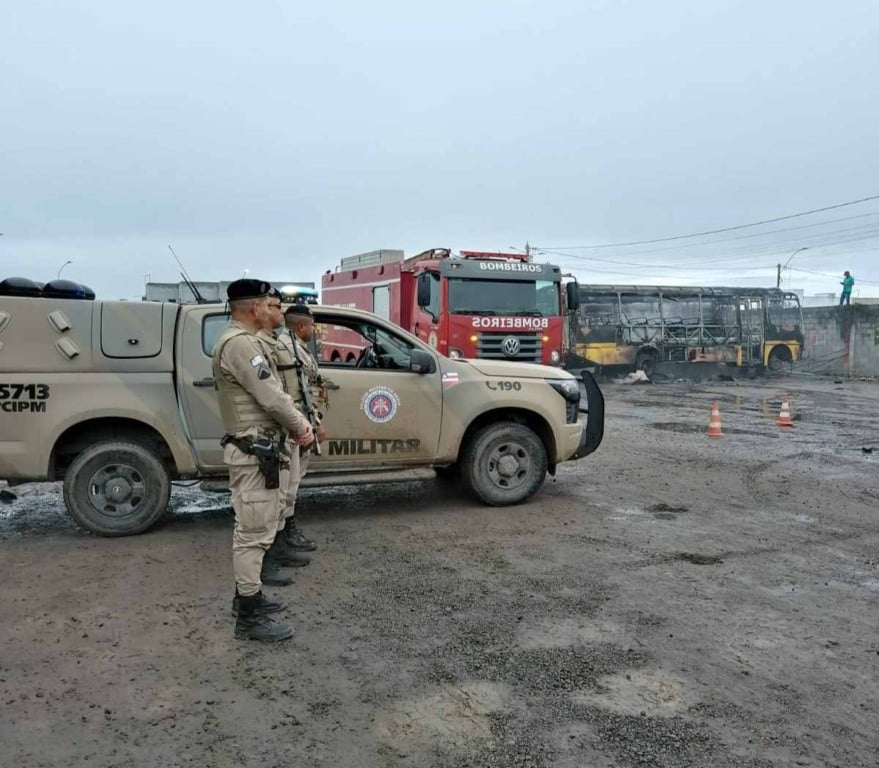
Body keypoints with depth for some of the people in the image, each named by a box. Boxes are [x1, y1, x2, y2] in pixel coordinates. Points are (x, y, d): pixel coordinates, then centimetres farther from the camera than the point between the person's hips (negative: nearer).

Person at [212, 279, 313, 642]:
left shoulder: (250, 342, 17)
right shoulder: (239, 344, -19)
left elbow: (276, 391, 18)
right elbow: (270, 397, -22)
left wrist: (299, 422, 6)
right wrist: (300, 426, -8)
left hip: (260, 449, 11)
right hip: (253, 452, -11)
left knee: (255, 528, 20)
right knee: (254, 530, -5)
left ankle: (247, 594, 32)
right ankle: (249, 616, 2)